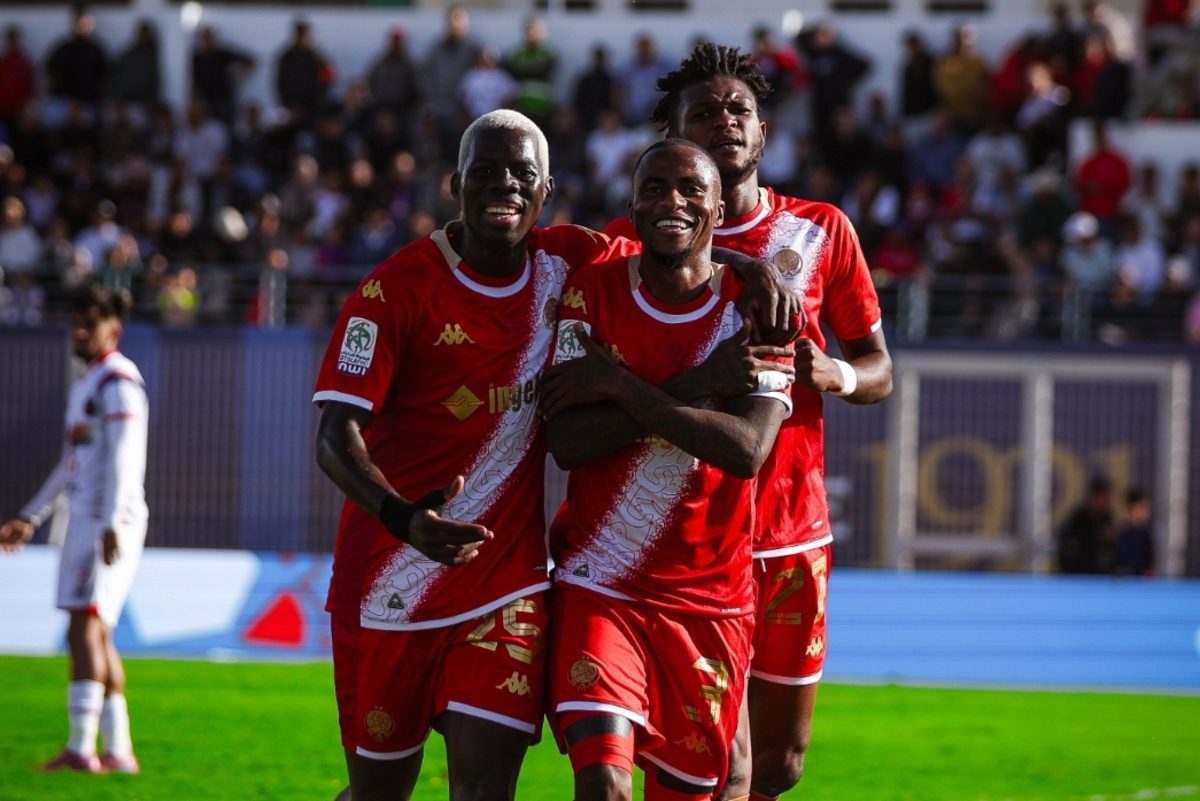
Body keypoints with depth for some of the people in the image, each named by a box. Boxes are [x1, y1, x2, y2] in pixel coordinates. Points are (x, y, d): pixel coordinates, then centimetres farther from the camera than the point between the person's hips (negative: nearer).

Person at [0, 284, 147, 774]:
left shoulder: (118, 381, -9)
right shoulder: (86, 383, 21)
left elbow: (123, 457, -18)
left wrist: (112, 524, -26)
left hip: (108, 521, -10)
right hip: (85, 518, 10)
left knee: (85, 628, -15)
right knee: (97, 636, 10)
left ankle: (81, 748, -21)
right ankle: (118, 752, 13)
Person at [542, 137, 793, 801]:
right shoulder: (592, 292, -2)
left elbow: (746, 449, -18)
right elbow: (568, 442, -13)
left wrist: (623, 389, -18)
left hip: (710, 601, 1)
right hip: (599, 588, -1)